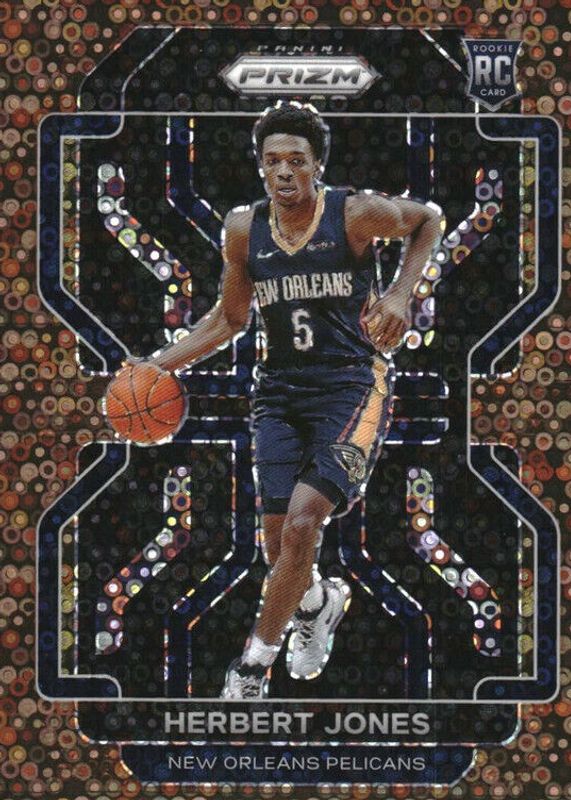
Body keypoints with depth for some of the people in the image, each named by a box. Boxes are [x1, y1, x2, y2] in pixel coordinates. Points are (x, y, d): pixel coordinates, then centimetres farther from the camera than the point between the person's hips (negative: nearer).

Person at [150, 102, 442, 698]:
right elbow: (229, 319, 14)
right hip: (281, 388, 4)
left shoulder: (357, 214, -10)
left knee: (301, 524, -19)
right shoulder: (244, 229, 1)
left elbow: (427, 221, 10)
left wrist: (400, 295, -4)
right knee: (279, 543, 1)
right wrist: (159, 364, 4)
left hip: (353, 385, -4)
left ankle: (255, 661, -1)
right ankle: (318, 602, 39)